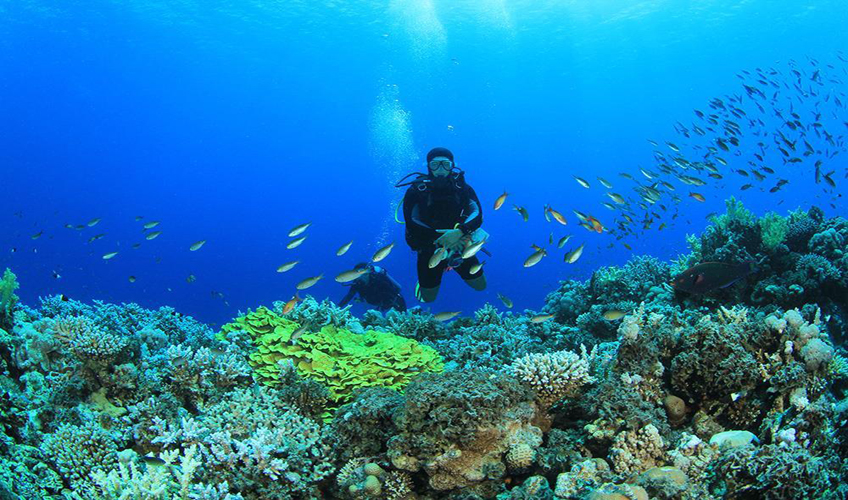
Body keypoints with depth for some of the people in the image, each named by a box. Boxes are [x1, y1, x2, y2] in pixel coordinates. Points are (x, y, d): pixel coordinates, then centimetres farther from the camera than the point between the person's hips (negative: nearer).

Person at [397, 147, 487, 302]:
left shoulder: (463, 187, -5)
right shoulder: (416, 190, -11)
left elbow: (477, 215, -17)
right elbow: (411, 224, -19)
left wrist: (459, 232, -39)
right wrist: (442, 238, -31)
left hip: (460, 244, 2)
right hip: (430, 248, -2)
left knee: (480, 286, 11)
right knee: (428, 299, 5)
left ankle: (454, 263, 38)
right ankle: (422, 280, 41)